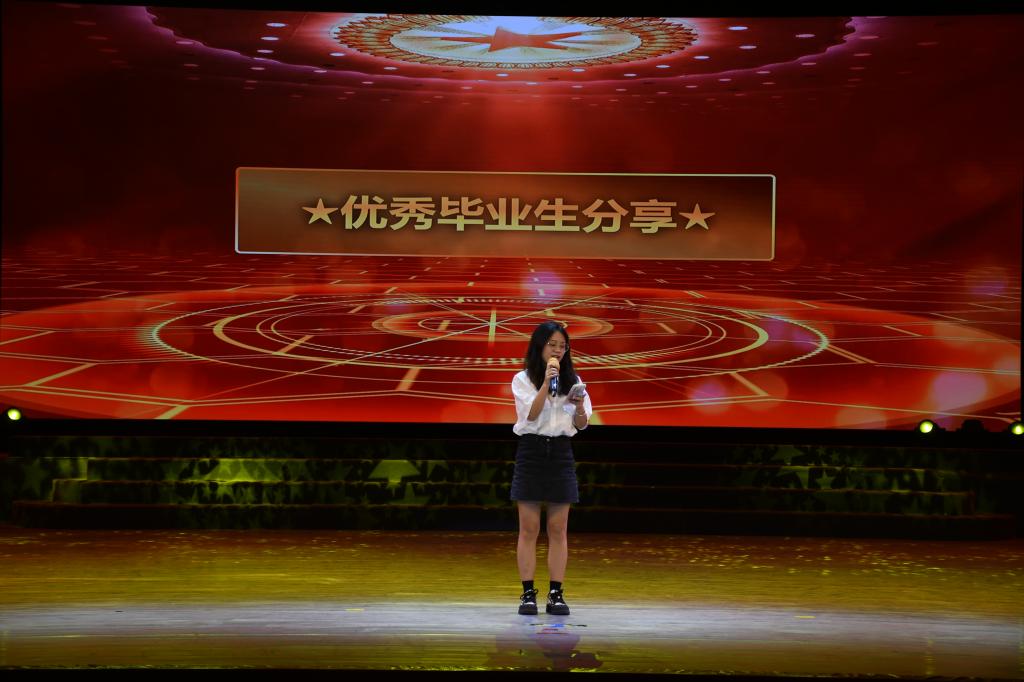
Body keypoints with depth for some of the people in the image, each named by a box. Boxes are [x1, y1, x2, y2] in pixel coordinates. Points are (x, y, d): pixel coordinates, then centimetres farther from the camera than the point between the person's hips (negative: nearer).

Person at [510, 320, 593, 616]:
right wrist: (547, 381, -21)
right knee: (529, 529, -1)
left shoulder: (572, 380, 8)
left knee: (558, 530, 2)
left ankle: (556, 594, 4)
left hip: (561, 453, 2)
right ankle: (528, 594, 1)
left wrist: (579, 406, -16)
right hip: (531, 451, -2)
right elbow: (532, 414, -14)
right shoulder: (523, 380, 0)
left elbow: (582, 424, 5)